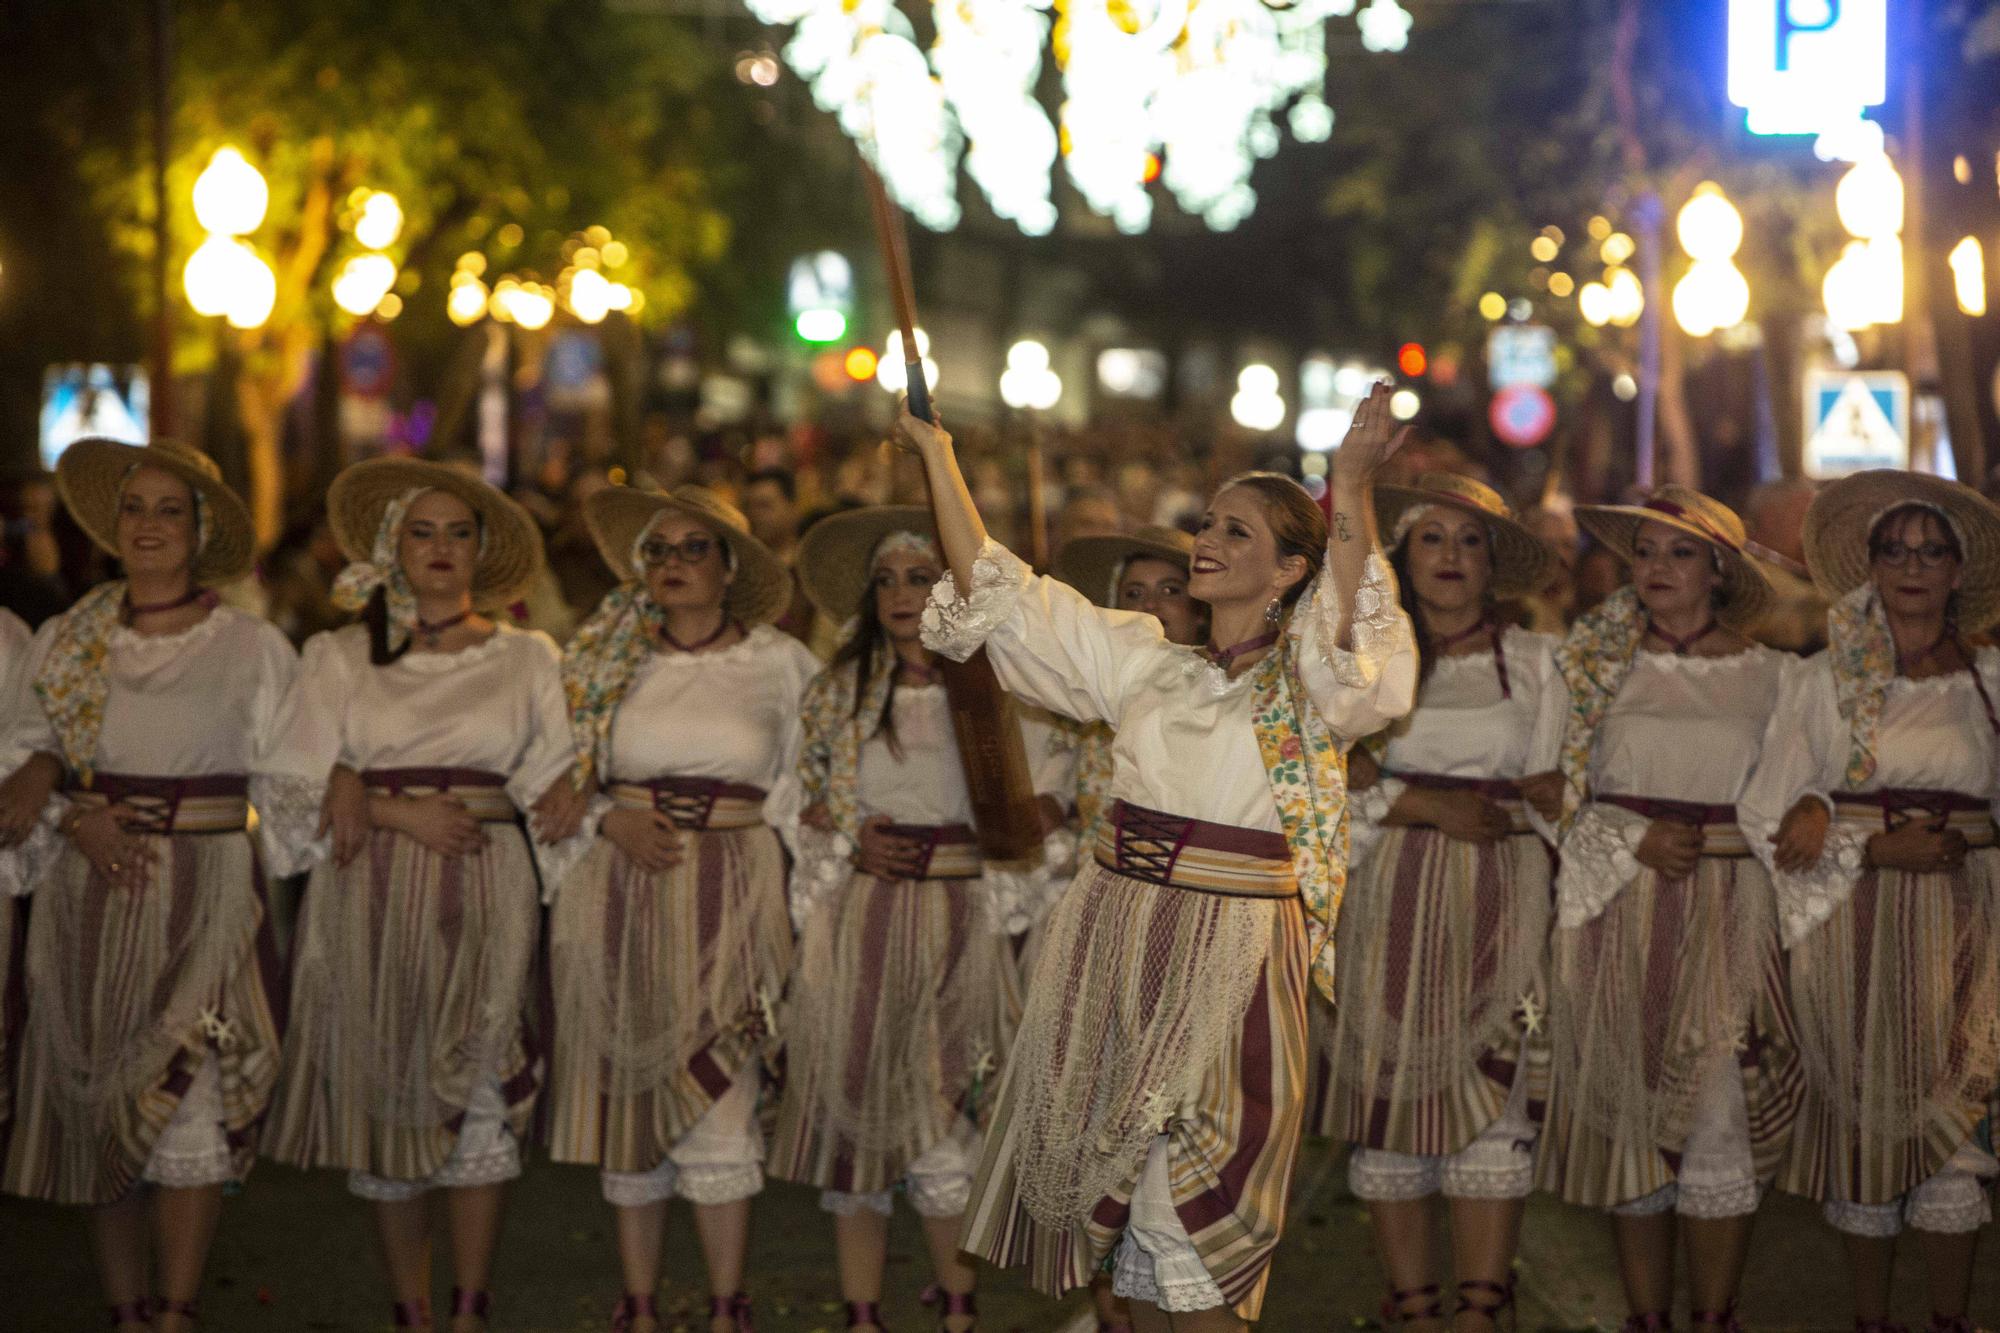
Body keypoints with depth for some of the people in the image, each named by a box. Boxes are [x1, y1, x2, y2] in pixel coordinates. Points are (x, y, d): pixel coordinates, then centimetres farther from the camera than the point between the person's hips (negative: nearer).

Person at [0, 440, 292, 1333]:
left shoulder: (252, 649, 2)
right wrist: (74, 817, -10)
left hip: (205, 899, -2)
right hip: (90, 901, 3)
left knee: (188, 1105, -8)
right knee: (97, 1103, 4)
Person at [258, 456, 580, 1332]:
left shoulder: (525, 658, 12)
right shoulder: (341, 657, 10)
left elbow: (551, 785, 10)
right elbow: (298, 788, 4)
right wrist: (396, 810, -10)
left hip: (482, 899, 0)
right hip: (370, 899, 0)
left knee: (479, 1097, -8)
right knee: (382, 1099, 0)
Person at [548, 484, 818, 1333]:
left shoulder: (782, 663, 5)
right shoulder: (604, 661, 7)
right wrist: (611, 819, -8)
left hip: (732, 899, -2)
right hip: (621, 894, 2)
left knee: (719, 1105, -7)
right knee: (628, 1095, 4)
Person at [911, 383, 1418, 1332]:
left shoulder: (1306, 685, -4)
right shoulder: (1145, 662, 11)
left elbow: (1361, 667, -28)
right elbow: (999, 598, 13)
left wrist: (1352, 489, -35)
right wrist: (937, 453, 10)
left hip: (1228, 960, -5)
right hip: (1116, 942, 6)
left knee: (1191, 1226, -3)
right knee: (1120, 1201, 12)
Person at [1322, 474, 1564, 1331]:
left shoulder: (1533, 662, 12)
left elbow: (1552, 791, 14)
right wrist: (1429, 807, -13)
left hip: (1500, 904, 1)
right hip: (1391, 904, 0)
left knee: (1494, 1100, -7)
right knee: (1392, 1101, -2)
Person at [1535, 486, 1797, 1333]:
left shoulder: (1767, 672, 5)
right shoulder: (1596, 661, 5)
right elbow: (1551, 793, 2)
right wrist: (1632, 841, -9)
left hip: (1726, 917, -1)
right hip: (1615, 910, 1)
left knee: (1719, 1118, -4)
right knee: (1628, 1109, 4)